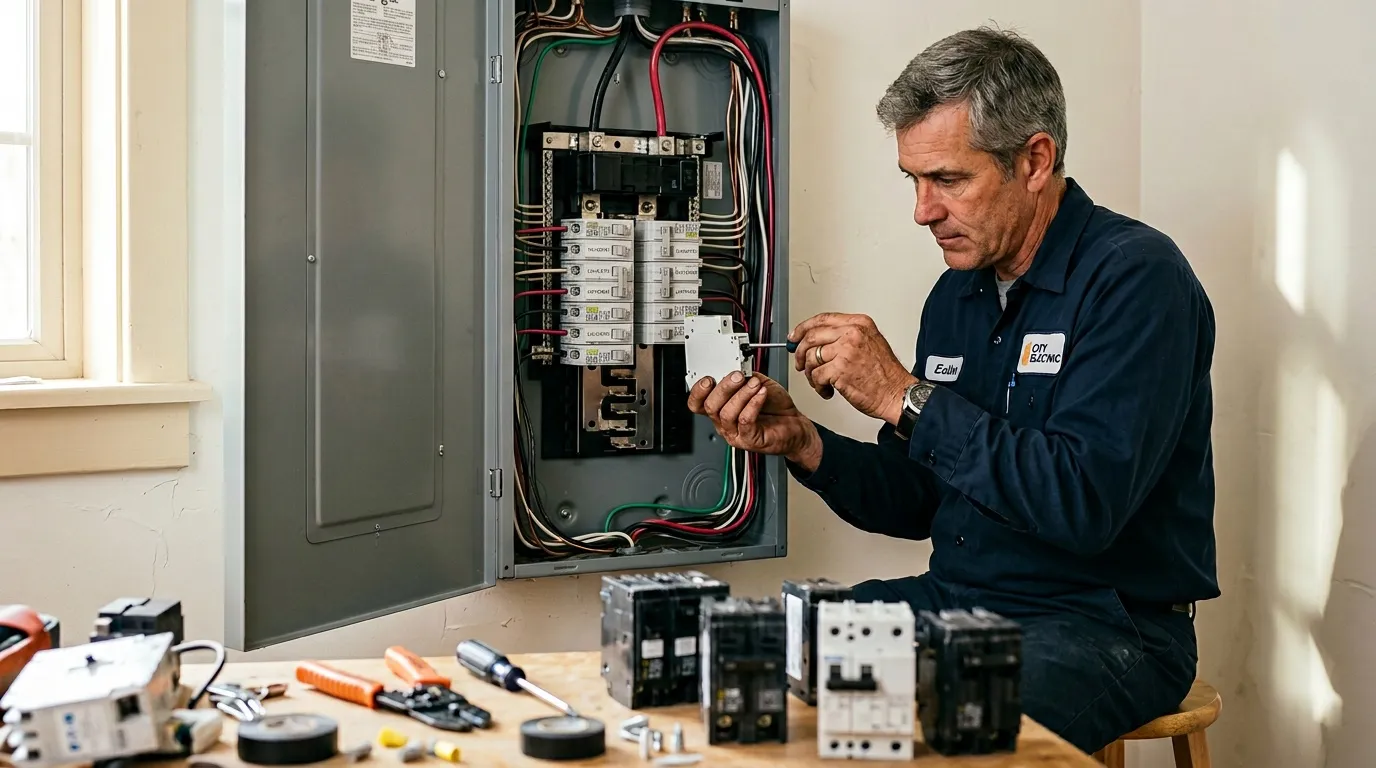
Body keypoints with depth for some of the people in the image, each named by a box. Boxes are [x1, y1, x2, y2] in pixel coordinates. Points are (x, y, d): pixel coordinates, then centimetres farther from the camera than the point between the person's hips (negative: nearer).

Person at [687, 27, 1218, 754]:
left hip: (1105, 624, -6)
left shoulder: (1135, 276, -13)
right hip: (958, 601, 7)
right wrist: (802, 443, -4)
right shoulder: (956, 294, 10)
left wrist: (906, 397, -21)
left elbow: (1085, 503, -26)